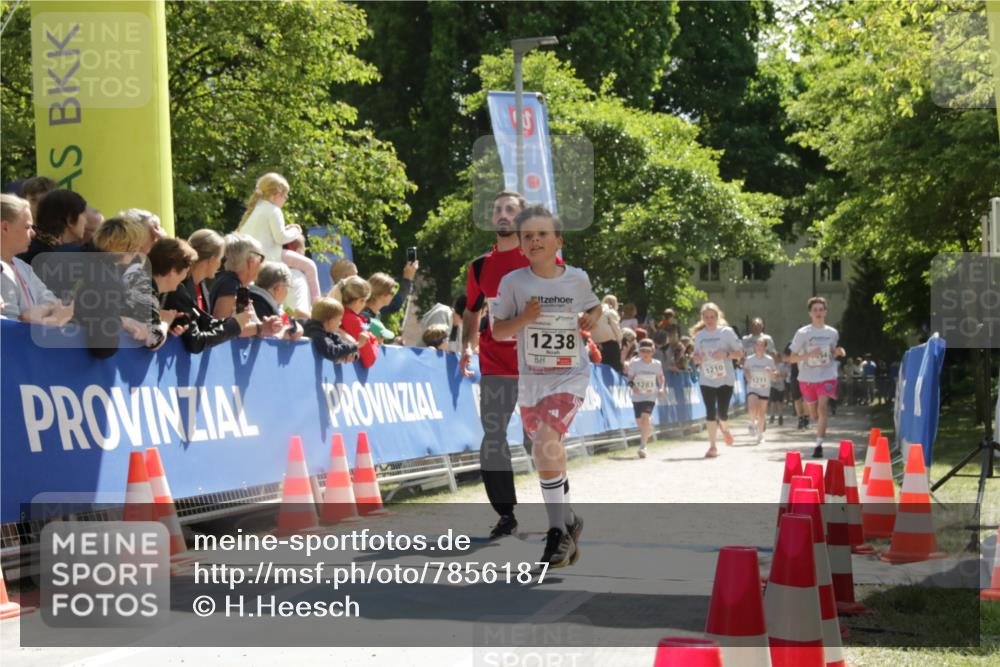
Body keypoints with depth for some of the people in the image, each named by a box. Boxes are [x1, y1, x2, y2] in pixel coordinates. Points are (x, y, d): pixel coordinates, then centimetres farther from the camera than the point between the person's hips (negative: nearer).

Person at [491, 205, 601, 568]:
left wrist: (591, 319, -4)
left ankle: (558, 531, -17)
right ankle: (568, 522, 38)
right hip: (530, 378, 3)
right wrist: (523, 318, -18)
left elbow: (595, 306, 19)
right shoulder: (513, 282, -5)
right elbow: (497, 331, 0)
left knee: (547, 443, -24)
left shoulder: (577, 279, -2)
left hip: (571, 375, -3)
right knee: (545, 454, 15)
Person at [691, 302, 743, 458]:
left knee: (722, 412, -5)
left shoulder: (727, 332, -4)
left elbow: (740, 353, -2)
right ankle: (712, 446, 3)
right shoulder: (699, 335, 6)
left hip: (725, 379, -2)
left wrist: (726, 354, -20)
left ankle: (725, 428, 31)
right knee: (710, 411, -4)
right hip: (706, 379, 2)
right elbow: (696, 357, 15)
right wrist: (698, 359, -9)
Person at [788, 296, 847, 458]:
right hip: (807, 378, 0)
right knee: (814, 414, 12)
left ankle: (819, 445, -18)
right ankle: (822, 431, 47)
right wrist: (809, 354, -21)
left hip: (827, 376, 0)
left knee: (822, 408, -19)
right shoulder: (802, 333, -6)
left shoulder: (832, 333, 3)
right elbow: (792, 358, -5)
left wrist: (837, 352, -5)